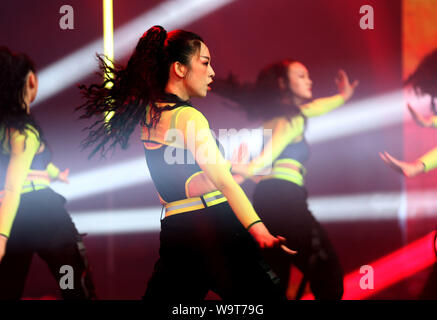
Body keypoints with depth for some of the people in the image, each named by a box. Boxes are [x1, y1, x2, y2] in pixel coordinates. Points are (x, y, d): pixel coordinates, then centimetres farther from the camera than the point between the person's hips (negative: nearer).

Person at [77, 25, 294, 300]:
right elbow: (222, 178, -25)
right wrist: (258, 229, -33)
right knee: (266, 293, -4)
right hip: (213, 226, -8)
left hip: (174, 229, 8)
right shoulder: (187, 117, -13)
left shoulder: (149, 111, 10)